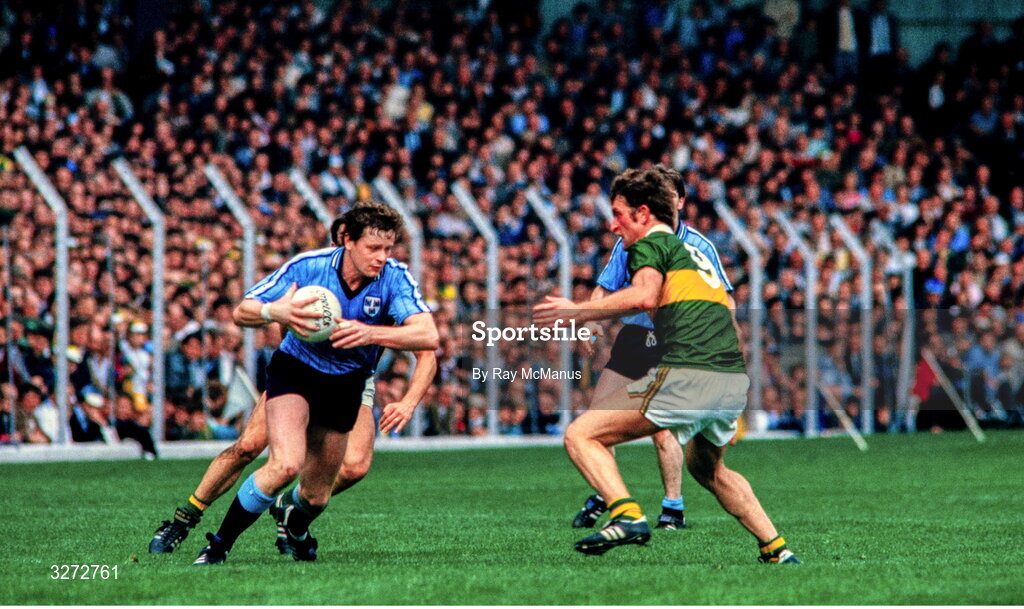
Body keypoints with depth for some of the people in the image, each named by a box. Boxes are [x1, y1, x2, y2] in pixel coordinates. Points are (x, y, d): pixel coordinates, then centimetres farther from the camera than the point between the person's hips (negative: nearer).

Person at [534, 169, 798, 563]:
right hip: (735, 382, 9)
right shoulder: (693, 252, 31)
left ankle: (627, 515, -24)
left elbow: (644, 295, -16)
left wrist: (578, 311, -13)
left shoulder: (651, 243, 5)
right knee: (708, 469, 34)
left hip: (686, 377, -9)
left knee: (581, 436, -3)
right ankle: (776, 549, 27)